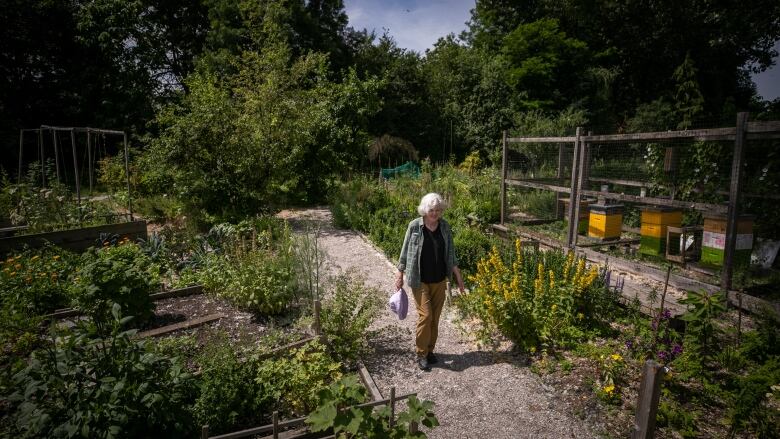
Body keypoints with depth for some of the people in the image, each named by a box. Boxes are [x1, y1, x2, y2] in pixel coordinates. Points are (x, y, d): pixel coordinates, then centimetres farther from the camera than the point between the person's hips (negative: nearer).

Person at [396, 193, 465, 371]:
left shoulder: (445, 226, 0)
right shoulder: (414, 226, -10)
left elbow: (450, 253, 9)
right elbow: (405, 251, -3)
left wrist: (458, 275, 8)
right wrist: (400, 275, -2)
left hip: (439, 280, 4)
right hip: (420, 280, -4)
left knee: (435, 317, 10)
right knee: (425, 315, -8)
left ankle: (430, 350, 28)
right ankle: (421, 354, 10)